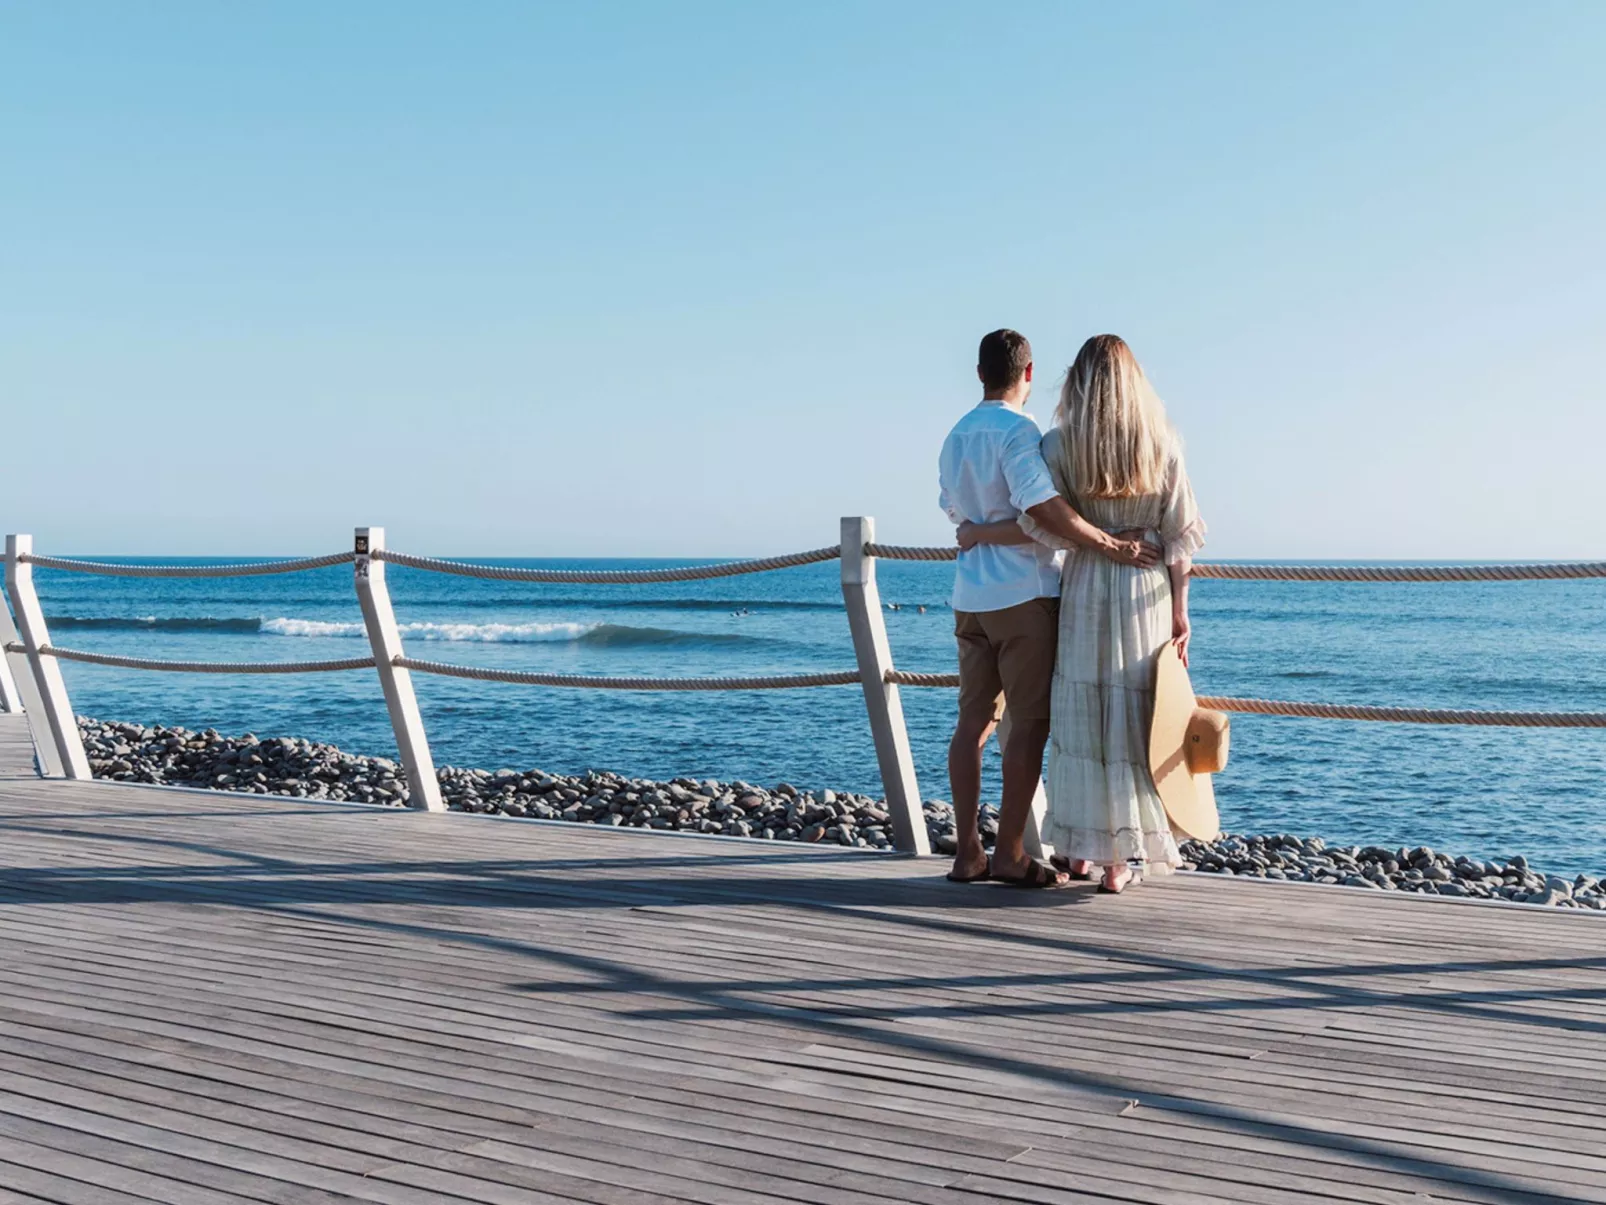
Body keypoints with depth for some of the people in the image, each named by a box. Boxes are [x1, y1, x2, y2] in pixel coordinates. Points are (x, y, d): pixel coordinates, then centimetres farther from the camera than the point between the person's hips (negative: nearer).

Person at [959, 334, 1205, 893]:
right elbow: (1178, 535, 1)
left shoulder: (1059, 443, -4)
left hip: (1084, 591, -1)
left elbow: (1046, 527, -12)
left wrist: (978, 534, 0)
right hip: (1146, 594, 1)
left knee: (1079, 719, 8)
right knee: (1131, 722, 5)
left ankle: (1079, 850, 14)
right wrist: (1180, 611, 6)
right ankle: (1120, 858, 8)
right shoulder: (1162, 443, 1)